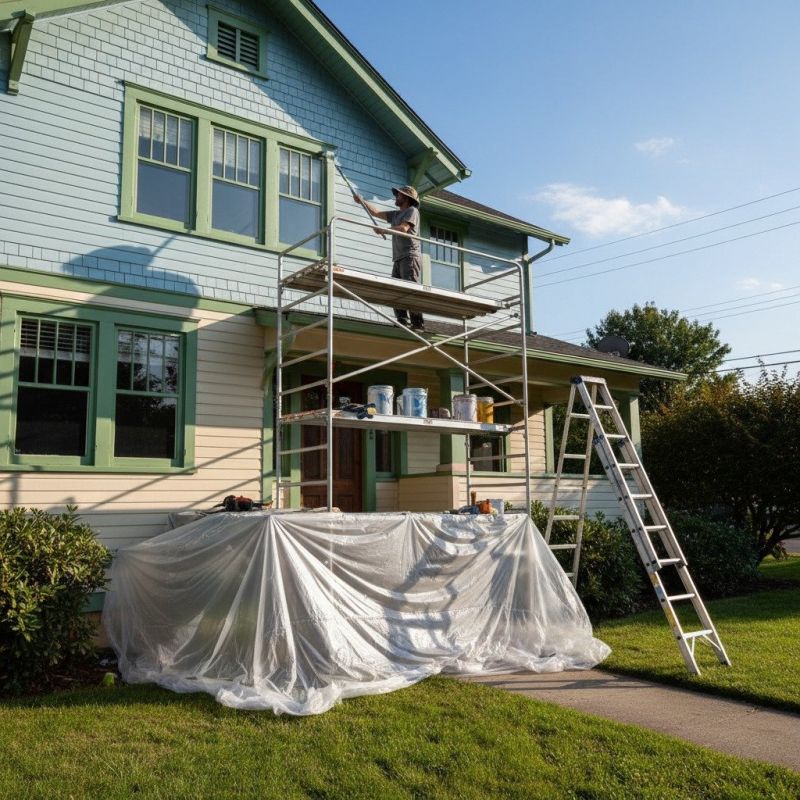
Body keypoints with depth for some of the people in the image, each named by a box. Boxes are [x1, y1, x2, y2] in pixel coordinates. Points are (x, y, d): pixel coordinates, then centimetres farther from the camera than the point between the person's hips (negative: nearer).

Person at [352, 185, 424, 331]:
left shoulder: (412, 211, 3)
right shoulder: (395, 214, 28)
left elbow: (403, 228, -11)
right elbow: (376, 212, 29)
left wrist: (384, 230, -4)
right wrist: (362, 201, 24)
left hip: (410, 256, -8)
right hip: (398, 259, 8)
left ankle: (418, 323, -22)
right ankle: (403, 321, -10)